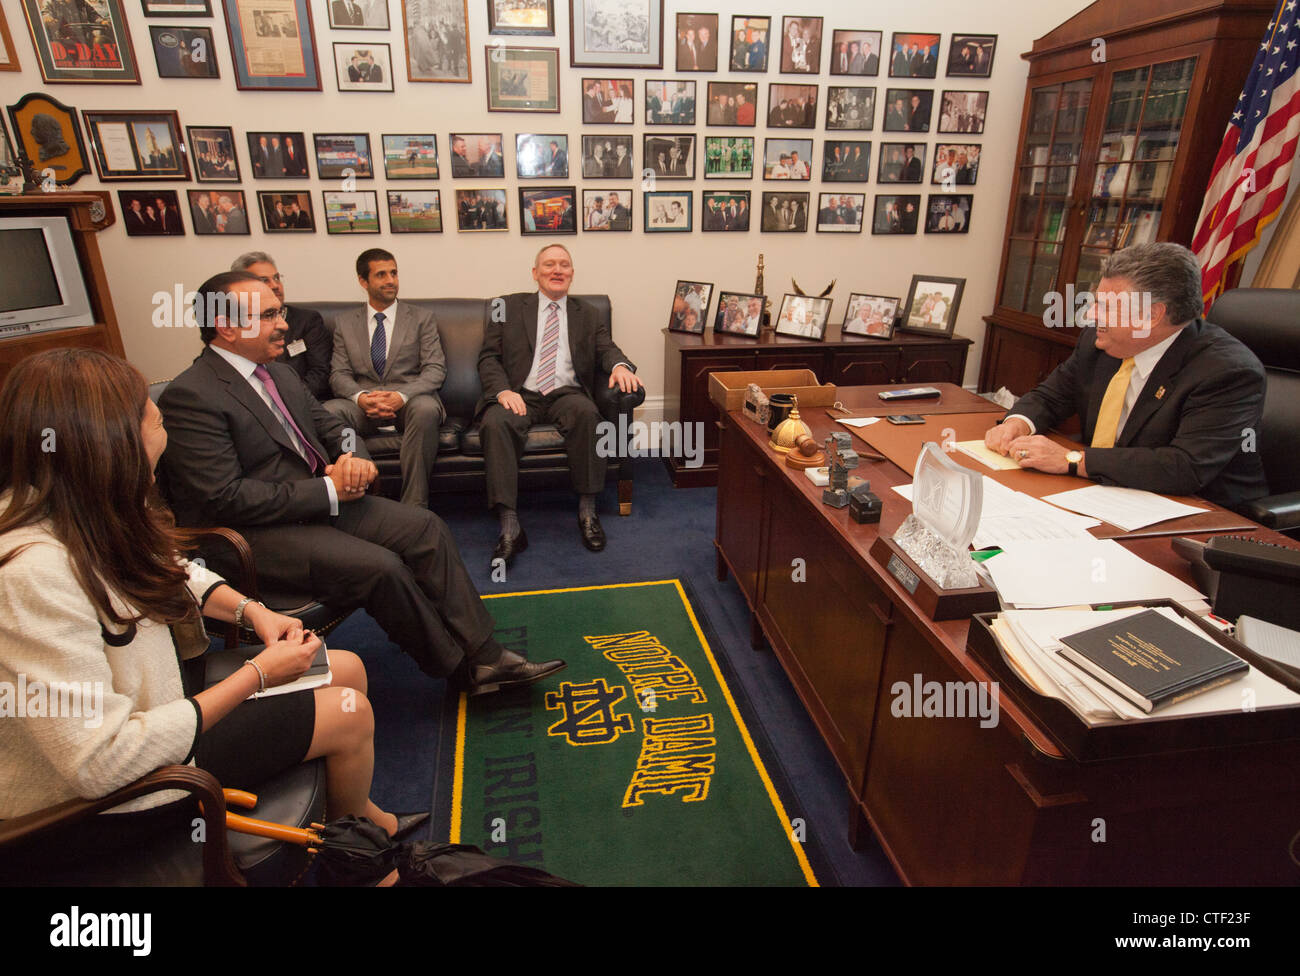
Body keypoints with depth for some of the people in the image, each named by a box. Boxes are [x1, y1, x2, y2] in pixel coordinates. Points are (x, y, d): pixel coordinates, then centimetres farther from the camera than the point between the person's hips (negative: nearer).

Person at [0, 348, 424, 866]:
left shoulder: (85, 510, -6)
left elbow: (173, 573, 13)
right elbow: (100, 763, -33)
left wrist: (250, 609, -6)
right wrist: (257, 676, -26)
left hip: (154, 690, 9)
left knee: (347, 668, 6)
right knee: (349, 714, -7)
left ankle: (363, 813, 33)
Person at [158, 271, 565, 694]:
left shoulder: (280, 373, 13)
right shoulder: (190, 396, -15)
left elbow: (330, 426, 19)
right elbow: (225, 497, -20)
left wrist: (355, 457, -6)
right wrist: (328, 491, -19)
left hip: (323, 501, 8)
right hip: (257, 533, -8)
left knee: (425, 527, -9)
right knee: (380, 566, -27)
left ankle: (485, 657, -7)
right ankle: (458, 667, -5)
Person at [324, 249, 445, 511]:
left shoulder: (422, 318, 12)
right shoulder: (344, 322, 18)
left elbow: (435, 369, 1)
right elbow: (339, 374, 10)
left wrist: (402, 396, -18)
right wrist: (359, 397, -14)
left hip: (411, 400, -1)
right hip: (363, 403, 2)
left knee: (426, 409, -38)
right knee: (325, 411, -30)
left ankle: (414, 507, -34)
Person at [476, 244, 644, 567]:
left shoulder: (586, 314, 21)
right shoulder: (511, 306, 16)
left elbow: (606, 348, 8)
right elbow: (488, 357, 8)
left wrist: (620, 365, -18)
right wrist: (503, 390, -13)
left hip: (566, 394, 1)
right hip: (520, 394, 0)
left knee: (586, 411, -35)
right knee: (495, 422, -34)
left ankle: (587, 510, -27)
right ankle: (509, 526, -34)